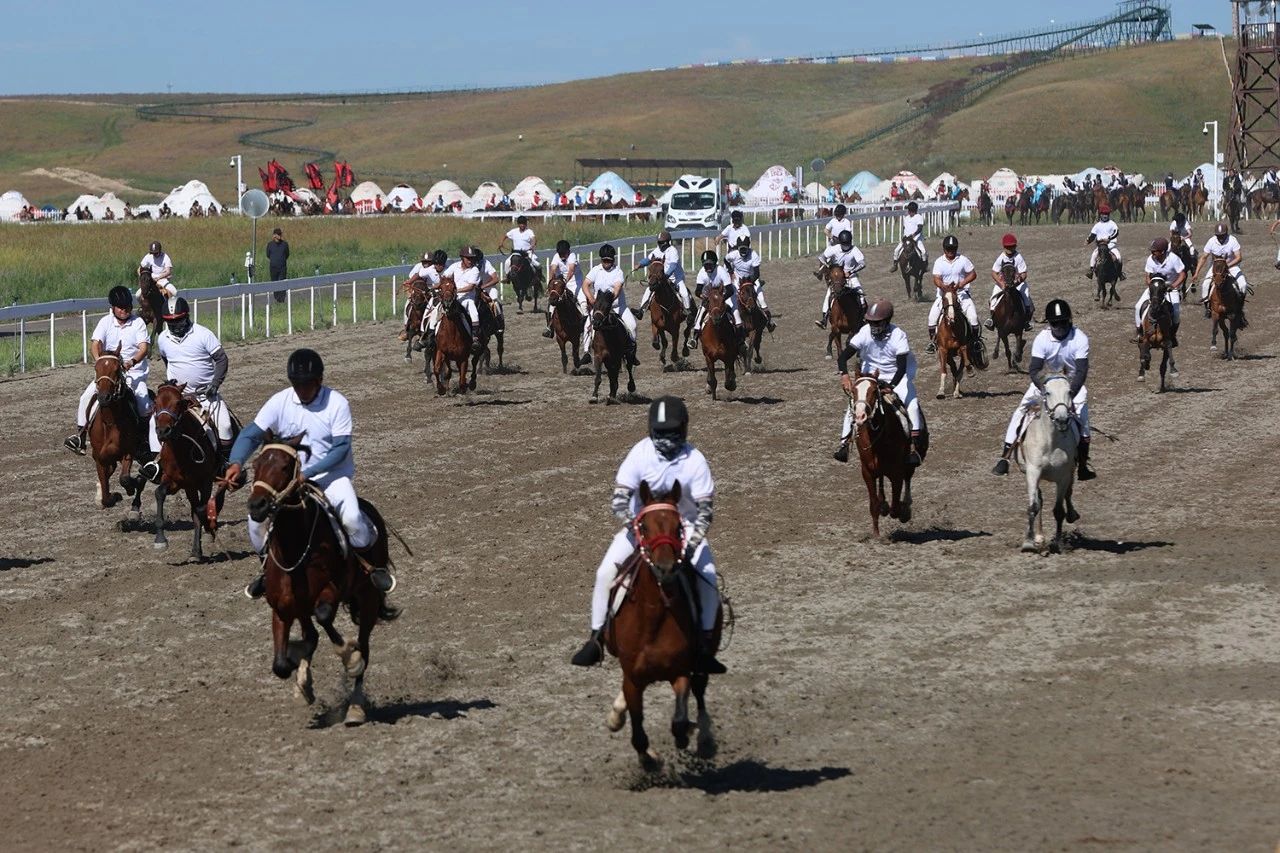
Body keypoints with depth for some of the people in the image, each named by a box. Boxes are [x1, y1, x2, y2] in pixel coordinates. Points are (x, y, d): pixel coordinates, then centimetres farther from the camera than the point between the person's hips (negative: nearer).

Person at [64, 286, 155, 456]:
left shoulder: (138, 322, -4)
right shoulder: (106, 322, 1)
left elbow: (144, 347, -13)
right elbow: (95, 344, -11)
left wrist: (133, 362, -34)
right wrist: (99, 360, -33)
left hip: (134, 372, -2)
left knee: (144, 403, -25)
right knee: (87, 397, -13)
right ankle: (80, 436, -6)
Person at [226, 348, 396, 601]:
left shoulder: (337, 403, -14)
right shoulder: (280, 402, -8)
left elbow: (341, 448, -18)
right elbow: (252, 434, -12)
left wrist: (308, 473, -30)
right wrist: (236, 463, -32)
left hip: (331, 473, -3)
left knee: (352, 518, -27)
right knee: (257, 518, -12)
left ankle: (372, 567, 0)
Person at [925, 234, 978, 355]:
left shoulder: (963, 260, -3)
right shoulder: (939, 262, -2)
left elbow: (973, 274, 0)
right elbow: (936, 279, -11)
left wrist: (961, 284, -16)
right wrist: (944, 287, -33)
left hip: (961, 293, -1)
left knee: (973, 316, -14)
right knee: (933, 315, -12)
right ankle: (932, 341, 2)